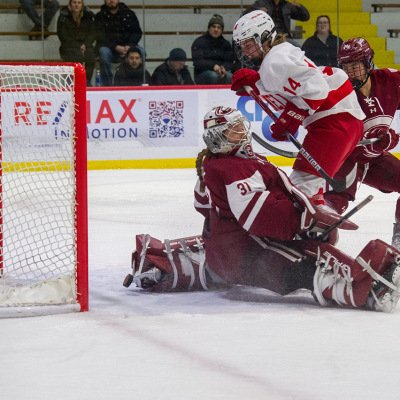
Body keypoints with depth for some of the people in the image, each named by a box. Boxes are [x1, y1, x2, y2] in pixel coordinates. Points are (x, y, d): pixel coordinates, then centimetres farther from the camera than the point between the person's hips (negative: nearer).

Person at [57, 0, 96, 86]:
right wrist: (78, 46, -17)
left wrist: (85, 45, -16)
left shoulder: (88, 15, 3)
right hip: (69, 47, -3)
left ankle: (87, 81, -18)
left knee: (90, 53, -30)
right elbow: (63, 37, -8)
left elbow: (93, 33, 3)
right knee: (78, 55, -34)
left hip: (85, 46, 3)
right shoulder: (63, 17, -6)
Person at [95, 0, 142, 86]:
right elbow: (100, 37, -8)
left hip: (127, 46, 2)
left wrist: (129, 46, -15)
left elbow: (137, 32, 5)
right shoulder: (100, 16, 4)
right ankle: (106, 85, -30)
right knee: (104, 52, -36)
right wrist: (116, 47, -22)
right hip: (109, 47, -2)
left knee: (140, 52, -28)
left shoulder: (129, 14, 11)